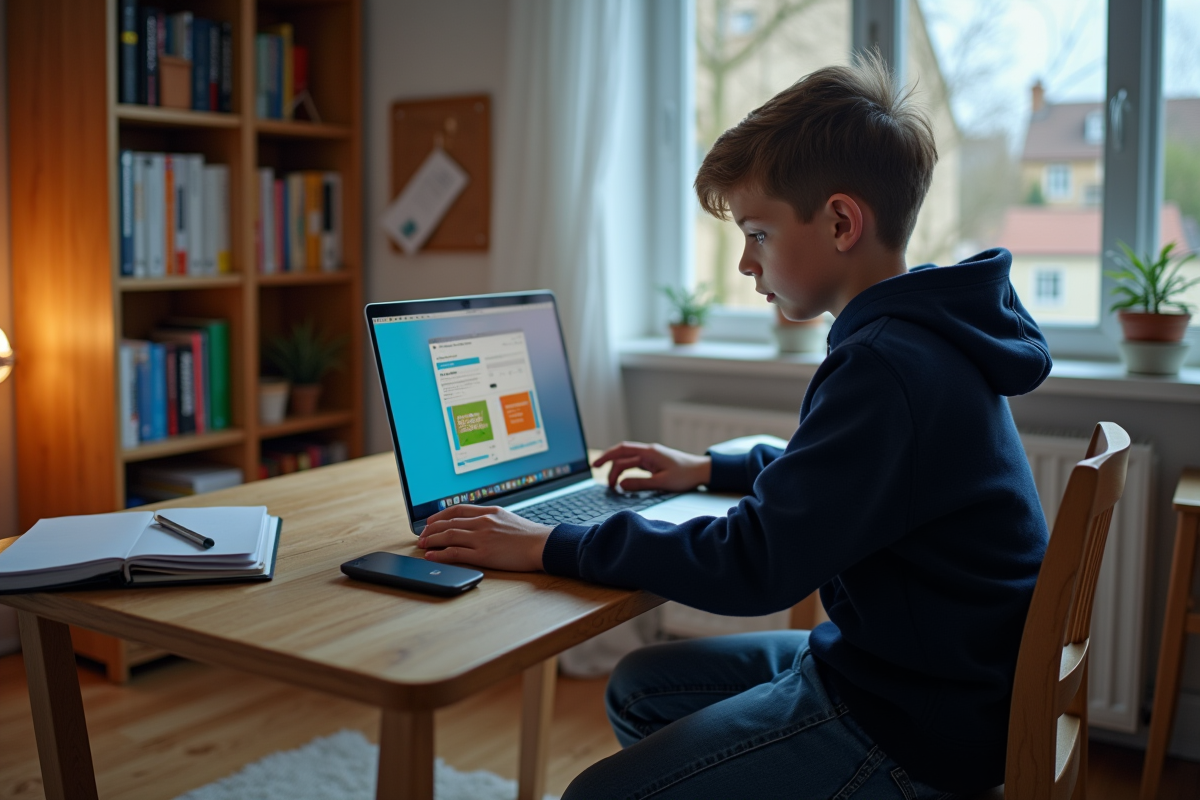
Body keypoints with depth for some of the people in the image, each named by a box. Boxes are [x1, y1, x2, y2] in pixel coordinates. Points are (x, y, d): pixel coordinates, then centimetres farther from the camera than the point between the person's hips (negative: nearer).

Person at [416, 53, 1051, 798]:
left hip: (910, 734, -10)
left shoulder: (890, 367, -26)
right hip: (896, 665, 10)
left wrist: (552, 546, -19)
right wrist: (712, 470, 20)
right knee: (639, 687, 17)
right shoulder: (922, 335, 7)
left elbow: (756, 565, -26)